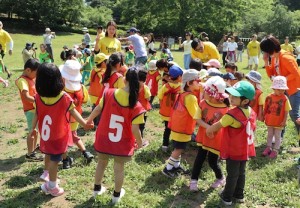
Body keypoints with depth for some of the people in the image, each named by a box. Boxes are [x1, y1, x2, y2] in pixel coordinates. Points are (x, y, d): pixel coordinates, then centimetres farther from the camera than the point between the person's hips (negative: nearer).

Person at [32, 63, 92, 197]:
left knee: (48, 155, 27)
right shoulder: (65, 98, -20)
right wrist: (84, 123, 5)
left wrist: (33, 129, 12)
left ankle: (47, 174, 47)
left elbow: (36, 115, -3)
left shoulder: (38, 97, -12)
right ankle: (52, 187, 20)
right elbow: (74, 113, -9)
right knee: (54, 160, 7)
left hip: (45, 133, 4)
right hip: (59, 134, -4)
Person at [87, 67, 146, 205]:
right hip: (122, 143, -3)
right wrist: (139, 141, 1)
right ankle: (116, 195, 35)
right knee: (119, 168, 17)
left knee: (102, 163, 25)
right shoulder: (137, 106, -22)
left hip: (103, 139, 3)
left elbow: (98, 109, -1)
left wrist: (89, 120, 18)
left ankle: (97, 188, 44)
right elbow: (134, 129, -19)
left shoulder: (109, 93, -14)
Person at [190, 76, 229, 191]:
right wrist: (208, 127, -25)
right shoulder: (203, 103, -10)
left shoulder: (225, 109, -20)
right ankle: (194, 180, 23)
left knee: (212, 161, 7)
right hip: (203, 137, 3)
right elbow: (198, 119, -11)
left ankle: (221, 178, 35)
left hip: (216, 140, -3)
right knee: (199, 158, 9)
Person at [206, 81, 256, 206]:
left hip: (233, 151, -7)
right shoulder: (251, 112, -3)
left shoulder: (232, 114, -26)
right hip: (245, 149, 7)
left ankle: (227, 198, 23)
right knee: (241, 172, 20)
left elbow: (217, 126, -17)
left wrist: (208, 130, 4)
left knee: (232, 174, 7)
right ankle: (239, 195, 35)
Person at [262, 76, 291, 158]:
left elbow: (286, 111, -11)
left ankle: (275, 150, 20)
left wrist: (284, 121, -12)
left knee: (277, 136, 9)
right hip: (269, 121, 3)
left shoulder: (285, 98, -14)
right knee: (269, 135, 18)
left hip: (279, 122, -3)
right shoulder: (269, 97, -7)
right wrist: (264, 117, 6)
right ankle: (268, 147, 33)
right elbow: (265, 109, 3)